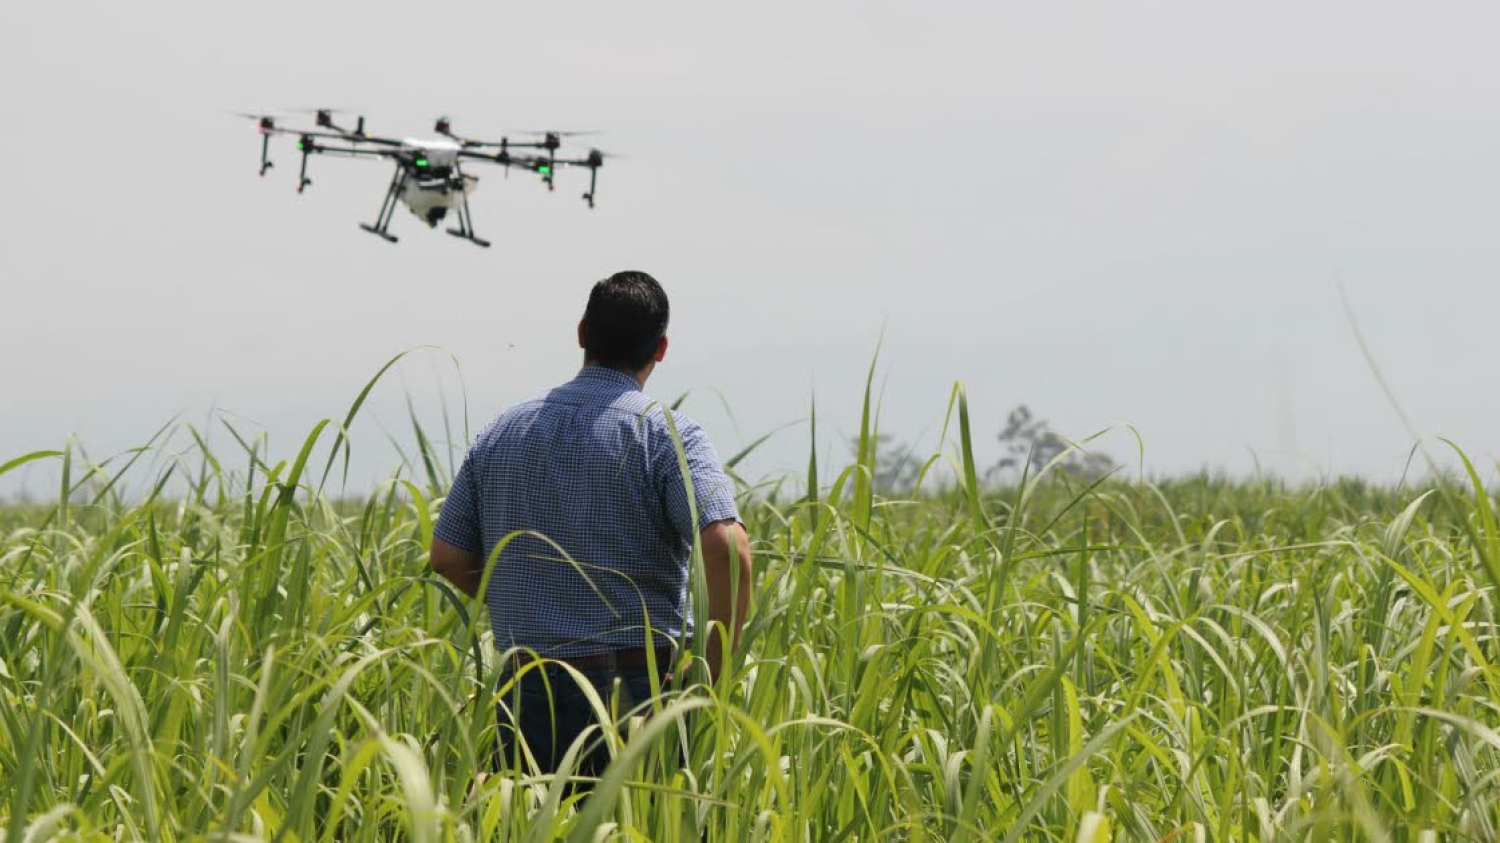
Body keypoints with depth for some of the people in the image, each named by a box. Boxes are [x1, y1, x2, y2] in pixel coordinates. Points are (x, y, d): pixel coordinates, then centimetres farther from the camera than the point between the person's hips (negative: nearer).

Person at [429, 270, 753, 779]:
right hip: (636, 690, -4)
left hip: (524, 694, 4)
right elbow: (726, 548, -19)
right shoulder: (667, 436, -6)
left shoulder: (503, 433, 10)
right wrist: (712, 672, -10)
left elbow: (447, 555, 14)